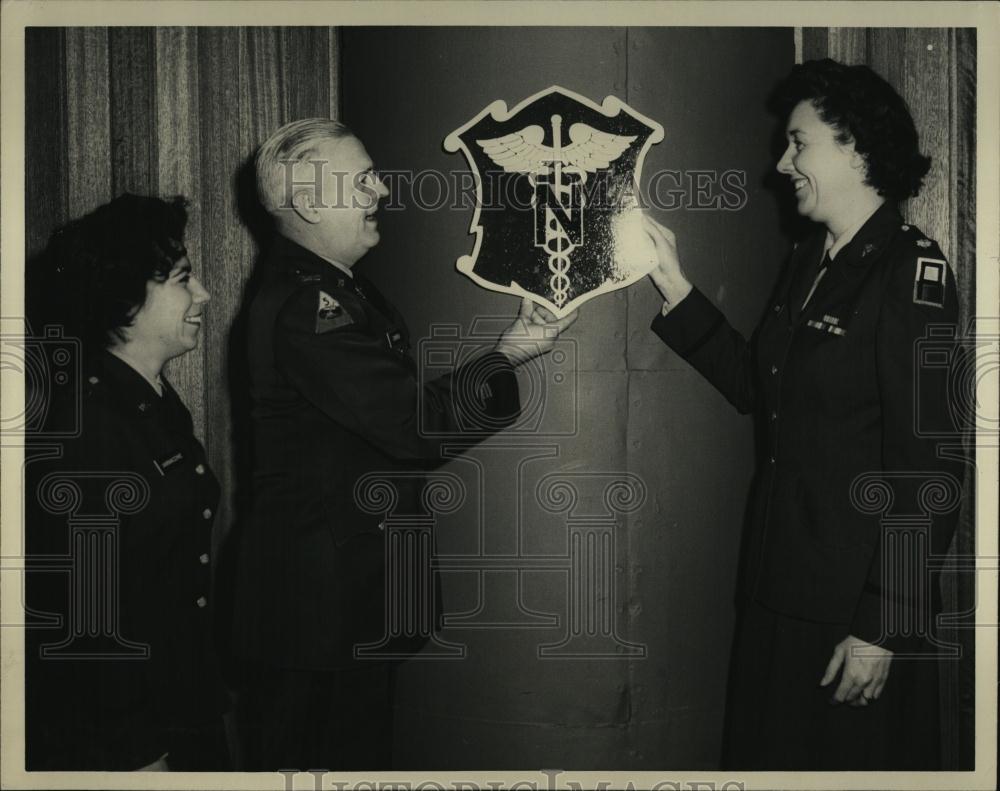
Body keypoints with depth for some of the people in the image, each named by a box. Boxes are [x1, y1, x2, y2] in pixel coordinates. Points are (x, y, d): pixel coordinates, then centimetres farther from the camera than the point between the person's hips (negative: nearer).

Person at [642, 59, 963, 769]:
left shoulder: (911, 273, -16)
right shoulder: (808, 263, 10)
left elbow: (928, 470, -19)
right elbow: (759, 388, 15)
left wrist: (884, 627, -20)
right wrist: (677, 291, 10)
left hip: (857, 607, -8)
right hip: (781, 590, 8)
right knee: (768, 753, 17)